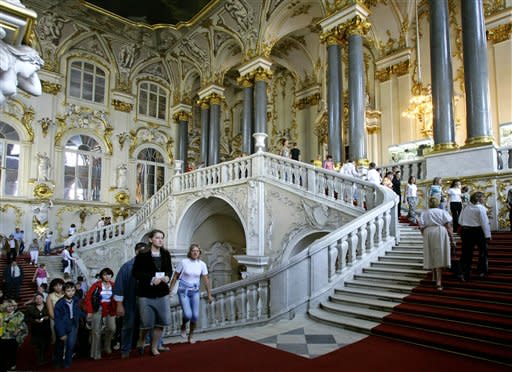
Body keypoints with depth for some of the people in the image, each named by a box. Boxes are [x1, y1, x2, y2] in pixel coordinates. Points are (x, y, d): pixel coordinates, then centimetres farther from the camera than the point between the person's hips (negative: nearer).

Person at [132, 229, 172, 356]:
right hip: (146, 293, -4)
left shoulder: (166, 254, 3)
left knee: (161, 321, 5)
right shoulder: (142, 255, -8)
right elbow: (136, 273, -9)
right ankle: (141, 341, 34)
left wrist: (167, 277, -9)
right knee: (147, 323, 2)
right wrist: (151, 279, -18)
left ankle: (154, 347, 26)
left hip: (162, 293, 4)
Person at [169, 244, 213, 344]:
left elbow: (206, 280, 2)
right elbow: (175, 277, -2)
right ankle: (183, 326, 22)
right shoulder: (183, 262, -10)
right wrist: (170, 290, -1)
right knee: (188, 314, -14)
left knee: (195, 315, -1)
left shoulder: (202, 264, -3)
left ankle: (191, 335, 25)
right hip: (183, 291, -3)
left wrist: (209, 295, 3)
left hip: (195, 292, 3)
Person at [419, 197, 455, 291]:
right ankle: (438, 281, -8)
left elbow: (421, 228, 1)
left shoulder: (424, 214, 9)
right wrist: (452, 240, 0)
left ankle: (434, 277, 31)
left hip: (428, 234, 2)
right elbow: (448, 227, -2)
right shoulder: (443, 212, 6)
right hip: (441, 232, -2)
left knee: (432, 255, 17)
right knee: (440, 256, -2)